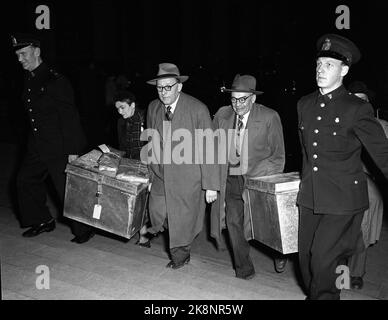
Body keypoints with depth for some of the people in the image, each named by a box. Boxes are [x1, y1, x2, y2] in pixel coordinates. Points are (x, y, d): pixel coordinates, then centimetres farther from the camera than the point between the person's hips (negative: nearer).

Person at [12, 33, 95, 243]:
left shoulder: (55, 81, -16)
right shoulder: (29, 81, 10)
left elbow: (69, 117, -19)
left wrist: (71, 151, -21)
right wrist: (32, 144, 16)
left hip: (59, 149, -9)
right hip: (38, 147, 9)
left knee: (67, 189, -2)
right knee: (25, 180, 15)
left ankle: (84, 230, 15)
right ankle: (42, 221, 32)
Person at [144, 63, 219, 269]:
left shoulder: (198, 109, -13)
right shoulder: (152, 108, 2)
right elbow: (151, 144, 12)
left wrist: (210, 185, -15)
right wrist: (151, 174, 13)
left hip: (187, 180, -4)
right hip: (160, 178, 5)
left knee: (183, 222, 6)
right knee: (157, 217, 8)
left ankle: (181, 254, 38)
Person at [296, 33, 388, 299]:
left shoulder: (357, 109, -11)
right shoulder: (304, 105, 7)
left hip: (343, 200, -5)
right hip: (310, 198, 6)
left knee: (323, 260, -7)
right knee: (306, 258, 11)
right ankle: (315, 294, 34)